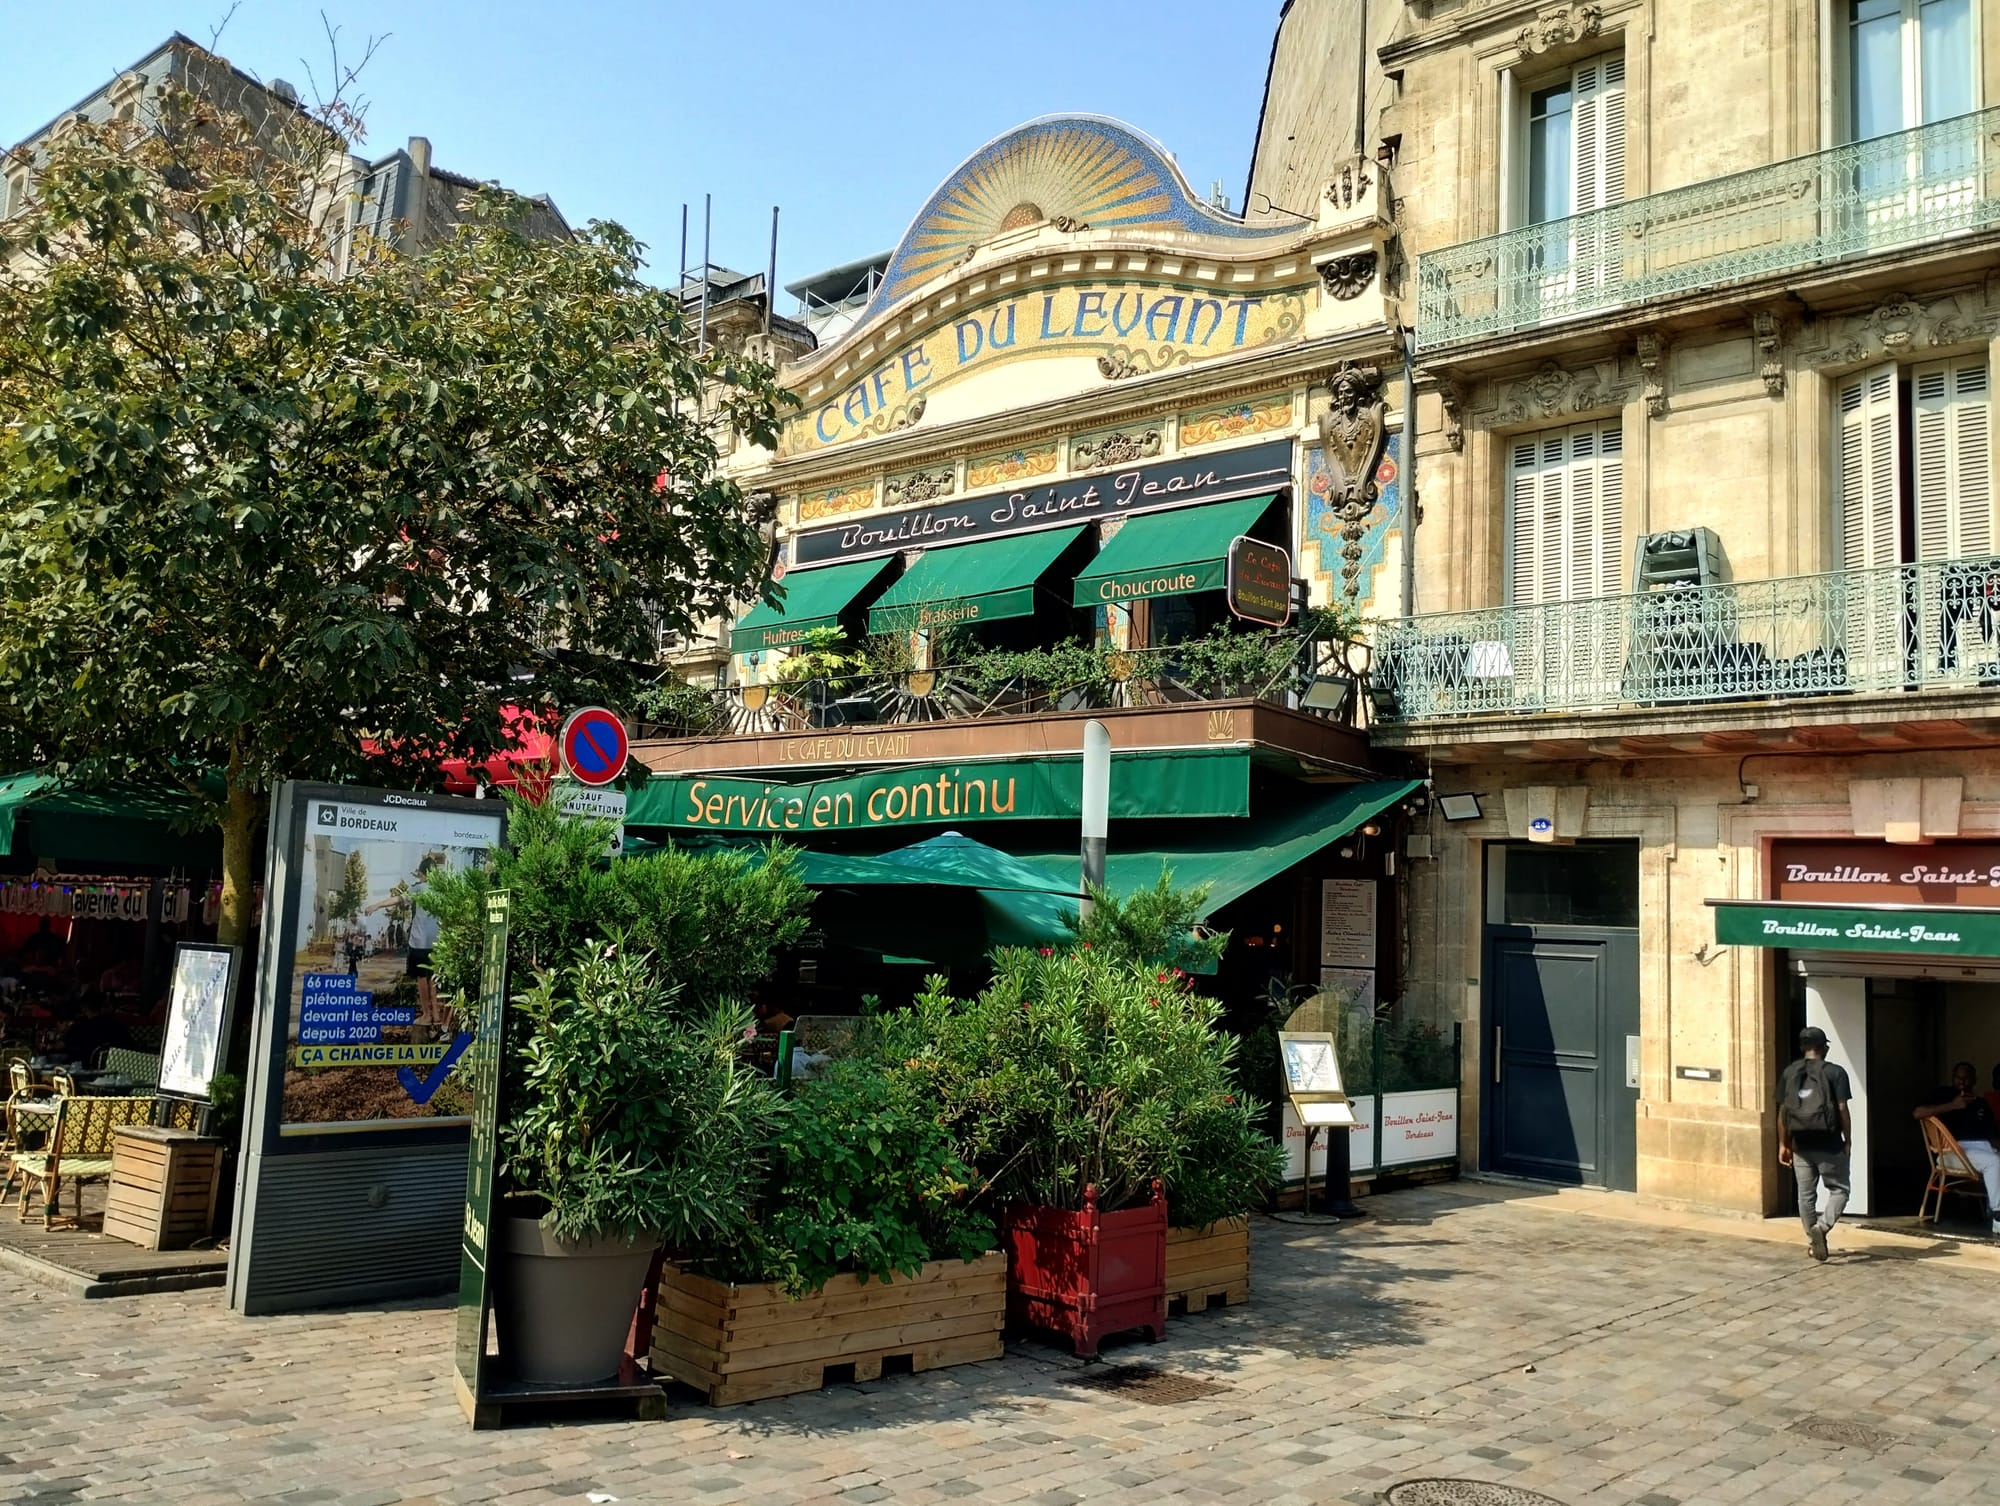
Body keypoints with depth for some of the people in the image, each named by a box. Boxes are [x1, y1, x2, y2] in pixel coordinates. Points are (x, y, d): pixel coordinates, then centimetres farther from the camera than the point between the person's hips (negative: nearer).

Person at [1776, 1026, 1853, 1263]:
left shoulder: (1789, 1073, 4)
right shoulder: (1835, 1073, -6)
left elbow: (1782, 1112, 5)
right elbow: (1842, 1110, -9)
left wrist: (1783, 1144, 12)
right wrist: (1848, 1139, 3)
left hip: (1801, 1145, 3)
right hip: (1828, 1144, -3)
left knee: (1806, 1194, 13)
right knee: (1840, 1189, 8)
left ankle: (1812, 1239, 19)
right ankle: (1822, 1226, -15)